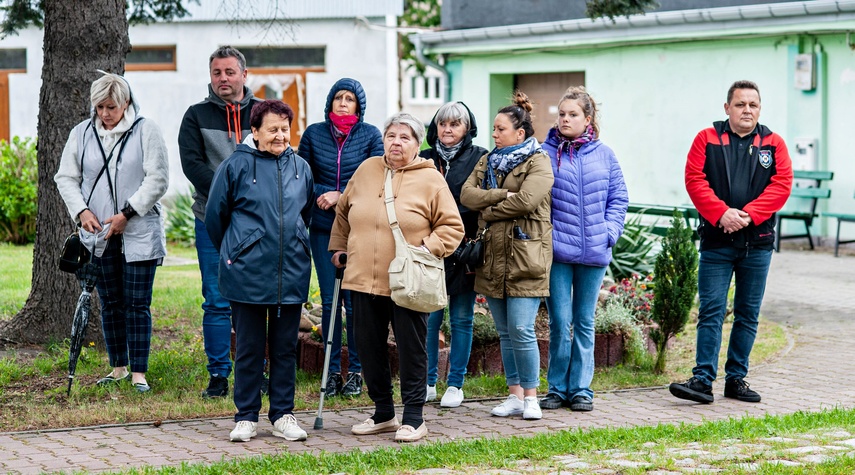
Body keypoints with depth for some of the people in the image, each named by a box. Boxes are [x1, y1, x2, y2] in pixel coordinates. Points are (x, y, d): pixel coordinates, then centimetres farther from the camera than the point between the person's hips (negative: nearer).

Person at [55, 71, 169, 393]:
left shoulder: (146, 131, -4)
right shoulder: (81, 134, 7)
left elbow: (158, 179, -7)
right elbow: (66, 177, 11)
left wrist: (126, 213, -14)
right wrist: (81, 211, -6)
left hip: (139, 232, -3)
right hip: (99, 234, 3)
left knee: (137, 303, -3)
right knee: (110, 303, 10)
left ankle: (138, 373, 1)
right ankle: (118, 367, 20)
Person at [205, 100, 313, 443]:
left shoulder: (300, 168, 6)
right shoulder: (236, 166, -6)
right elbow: (215, 216, 3)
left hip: (292, 274, 3)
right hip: (247, 276, -3)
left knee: (286, 347, 9)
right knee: (249, 349, 5)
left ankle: (283, 415, 17)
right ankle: (246, 417, 13)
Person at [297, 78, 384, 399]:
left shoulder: (370, 135, 2)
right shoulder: (314, 134, 7)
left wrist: (342, 196, -12)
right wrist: (323, 195, -6)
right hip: (323, 228, 2)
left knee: (354, 300, -2)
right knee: (329, 301, 3)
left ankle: (355, 371, 9)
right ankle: (333, 371, 11)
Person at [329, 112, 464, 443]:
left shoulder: (430, 180, -3)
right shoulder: (366, 170, 9)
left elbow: (452, 227, -1)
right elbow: (343, 211, 23)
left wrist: (429, 248, -14)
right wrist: (339, 246, 19)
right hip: (363, 279, 4)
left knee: (411, 350, 2)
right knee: (370, 349, 11)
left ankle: (413, 419, 10)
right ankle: (383, 414, 25)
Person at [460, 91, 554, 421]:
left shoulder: (538, 162, -2)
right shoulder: (488, 162, 17)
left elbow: (526, 200, -18)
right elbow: (466, 194, 3)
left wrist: (489, 211, -5)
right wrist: (502, 196, -11)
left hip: (524, 255, -6)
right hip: (493, 257, 7)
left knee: (521, 330, -9)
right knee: (505, 332, 9)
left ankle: (530, 397, 1)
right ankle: (515, 395, 15)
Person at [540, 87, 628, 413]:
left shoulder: (604, 155, 6)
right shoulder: (545, 154, -1)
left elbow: (619, 198, 9)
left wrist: (610, 231, -4)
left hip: (594, 252, 2)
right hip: (557, 251, -2)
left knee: (585, 323, 9)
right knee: (560, 323, -3)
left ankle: (581, 389, 16)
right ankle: (557, 388, 9)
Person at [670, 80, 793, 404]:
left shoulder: (773, 144, 7)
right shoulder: (707, 139, 3)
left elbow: (781, 184, -3)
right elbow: (694, 180, -5)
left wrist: (748, 214, -15)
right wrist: (721, 213, -17)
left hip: (757, 243, 2)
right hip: (716, 242, -2)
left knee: (748, 314, 8)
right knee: (711, 311, -5)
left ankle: (736, 379, 16)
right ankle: (703, 380, -5)